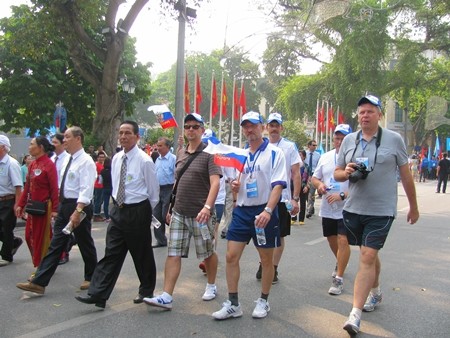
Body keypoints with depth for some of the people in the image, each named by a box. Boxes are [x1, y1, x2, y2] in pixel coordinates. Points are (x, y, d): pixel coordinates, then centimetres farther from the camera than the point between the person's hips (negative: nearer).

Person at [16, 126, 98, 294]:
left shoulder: (86, 161, -15)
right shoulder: (68, 160, 12)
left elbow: (86, 190, -22)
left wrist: (77, 212, -28)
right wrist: (61, 207, 17)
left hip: (79, 207, -8)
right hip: (64, 205, 8)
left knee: (85, 244, 8)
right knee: (56, 244, 6)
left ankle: (91, 278, 26)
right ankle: (39, 282, 5)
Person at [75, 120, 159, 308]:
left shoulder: (144, 161, -13)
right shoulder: (116, 159, 7)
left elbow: (154, 192, -5)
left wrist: (145, 212, 4)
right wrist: (117, 203, 16)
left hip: (137, 211, -5)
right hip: (118, 210, 6)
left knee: (142, 254, 9)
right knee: (111, 254, 3)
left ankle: (146, 291, 27)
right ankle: (98, 295, 2)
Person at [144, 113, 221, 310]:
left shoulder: (209, 153, -8)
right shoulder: (180, 153, 11)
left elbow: (215, 182, -19)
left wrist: (207, 207, -31)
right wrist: (172, 206, 16)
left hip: (200, 213, -5)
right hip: (179, 212, 5)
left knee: (207, 252, 11)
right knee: (173, 253, 0)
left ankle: (211, 286, 33)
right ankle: (167, 297, 1)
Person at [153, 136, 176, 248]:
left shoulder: (173, 159, -11)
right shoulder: (157, 159, 13)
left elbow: (177, 176, -16)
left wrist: (174, 191, -21)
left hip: (168, 189, -8)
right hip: (158, 189, 8)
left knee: (166, 216, -7)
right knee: (157, 216, 7)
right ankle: (161, 240, 16)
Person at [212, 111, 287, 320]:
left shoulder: (274, 153, -6)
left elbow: (278, 185, -14)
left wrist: (267, 211, -26)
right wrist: (234, 185, -3)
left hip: (263, 211, -5)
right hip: (241, 210, 5)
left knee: (266, 259, 8)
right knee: (231, 256, 1)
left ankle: (263, 302, 25)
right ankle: (233, 304, 12)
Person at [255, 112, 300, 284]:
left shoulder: (290, 147, -2)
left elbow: (296, 174, -3)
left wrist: (295, 199, -9)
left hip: (282, 199, -2)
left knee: (279, 235, 7)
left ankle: (274, 268, 20)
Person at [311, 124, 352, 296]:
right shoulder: (325, 157, 8)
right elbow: (314, 177, 16)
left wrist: (342, 195, -24)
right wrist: (319, 185, -6)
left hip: (346, 209, -6)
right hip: (327, 209, 6)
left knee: (343, 241, -10)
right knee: (332, 240, 19)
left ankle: (339, 279, 0)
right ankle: (340, 264, 46)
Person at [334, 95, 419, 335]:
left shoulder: (394, 139, -3)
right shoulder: (349, 140, 5)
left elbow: (405, 175, 4)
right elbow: (337, 173, 12)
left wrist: (413, 207, 11)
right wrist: (346, 173, -12)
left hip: (381, 210, -4)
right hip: (353, 208, 4)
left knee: (367, 257, -11)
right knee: (369, 254, 19)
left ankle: (355, 315, -10)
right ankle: (375, 292, 44)